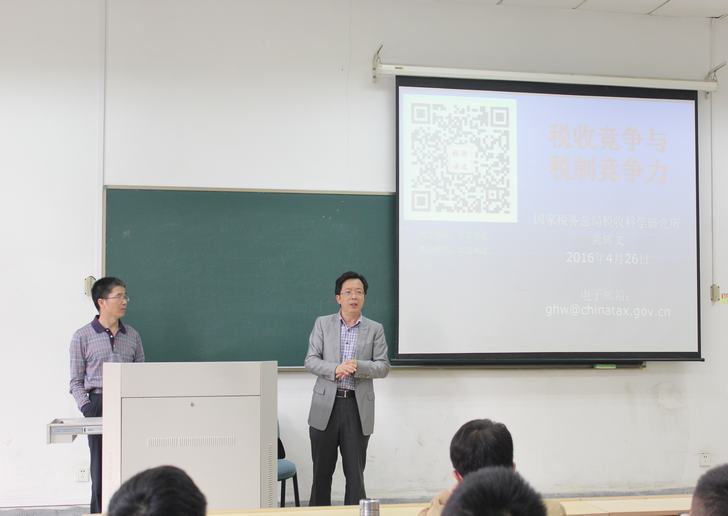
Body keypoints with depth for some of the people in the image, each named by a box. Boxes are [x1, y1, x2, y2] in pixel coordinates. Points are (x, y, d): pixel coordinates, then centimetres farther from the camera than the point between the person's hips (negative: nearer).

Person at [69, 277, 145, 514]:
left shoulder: (133, 336, 12)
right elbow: (76, 381, 3)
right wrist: (85, 406, -10)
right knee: (101, 467, 0)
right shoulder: (82, 337, 3)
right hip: (99, 405, -3)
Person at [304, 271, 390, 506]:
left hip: (358, 407, 0)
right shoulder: (322, 323, 6)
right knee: (322, 471, 9)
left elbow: (383, 366, 0)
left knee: (355, 473, 3)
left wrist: (357, 367, -18)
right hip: (326, 406, 0)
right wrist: (336, 369, -18)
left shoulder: (375, 329, 6)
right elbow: (310, 360, 0)